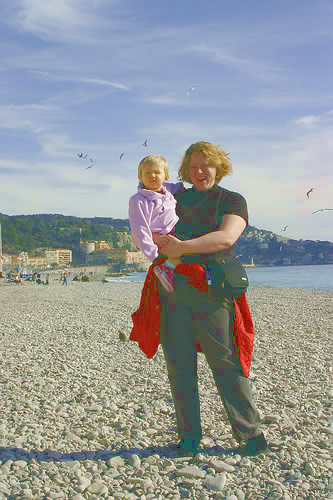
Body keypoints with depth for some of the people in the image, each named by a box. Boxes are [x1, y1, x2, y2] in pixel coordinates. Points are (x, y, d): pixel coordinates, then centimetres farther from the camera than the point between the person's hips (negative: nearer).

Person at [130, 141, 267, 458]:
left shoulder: (232, 201, 6)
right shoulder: (177, 198, 19)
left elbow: (226, 237, -12)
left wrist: (184, 246, -20)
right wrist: (159, 238, -1)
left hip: (211, 291, -3)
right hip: (172, 289, 4)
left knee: (226, 362, -2)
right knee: (179, 365, 5)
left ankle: (251, 433, 14)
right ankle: (189, 436, 18)